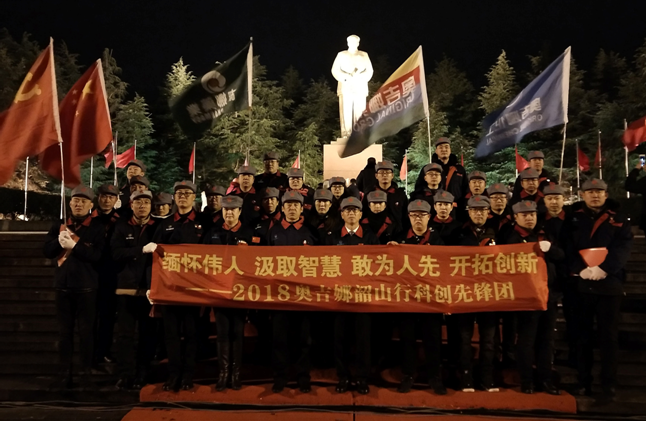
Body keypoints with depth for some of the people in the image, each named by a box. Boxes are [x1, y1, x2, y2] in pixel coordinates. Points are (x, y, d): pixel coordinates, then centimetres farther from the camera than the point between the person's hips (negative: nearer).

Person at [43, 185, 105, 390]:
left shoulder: (97, 228, -3)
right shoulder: (59, 226, 10)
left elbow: (98, 255, -14)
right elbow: (47, 251, 3)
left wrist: (74, 245, -21)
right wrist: (59, 241, -16)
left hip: (86, 286, -4)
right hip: (63, 285, 4)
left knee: (86, 331, 2)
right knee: (64, 331, 9)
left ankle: (86, 373, 10)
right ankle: (64, 373, 18)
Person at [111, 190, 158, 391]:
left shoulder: (158, 227, 10)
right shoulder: (122, 227, 10)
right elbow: (116, 253, -5)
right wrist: (142, 249, -15)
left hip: (150, 287, 0)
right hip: (127, 287, 0)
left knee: (148, 333, 3)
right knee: (126, 333, 0)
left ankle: (141, 375, 12)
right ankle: (126, 375, 8)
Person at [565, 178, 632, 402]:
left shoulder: (618, 219, 9)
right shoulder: (573, 219, 8)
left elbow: (623, 248, -4)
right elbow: (567, 248, -2)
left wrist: (604, 268, -19)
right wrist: (580, 269, -18)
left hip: (609, 284, 0)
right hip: (580, 285, 0)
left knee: (609, 336, 4)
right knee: (583, 335, 7)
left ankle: (609, 384, 14)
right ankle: (583, 381, 16)